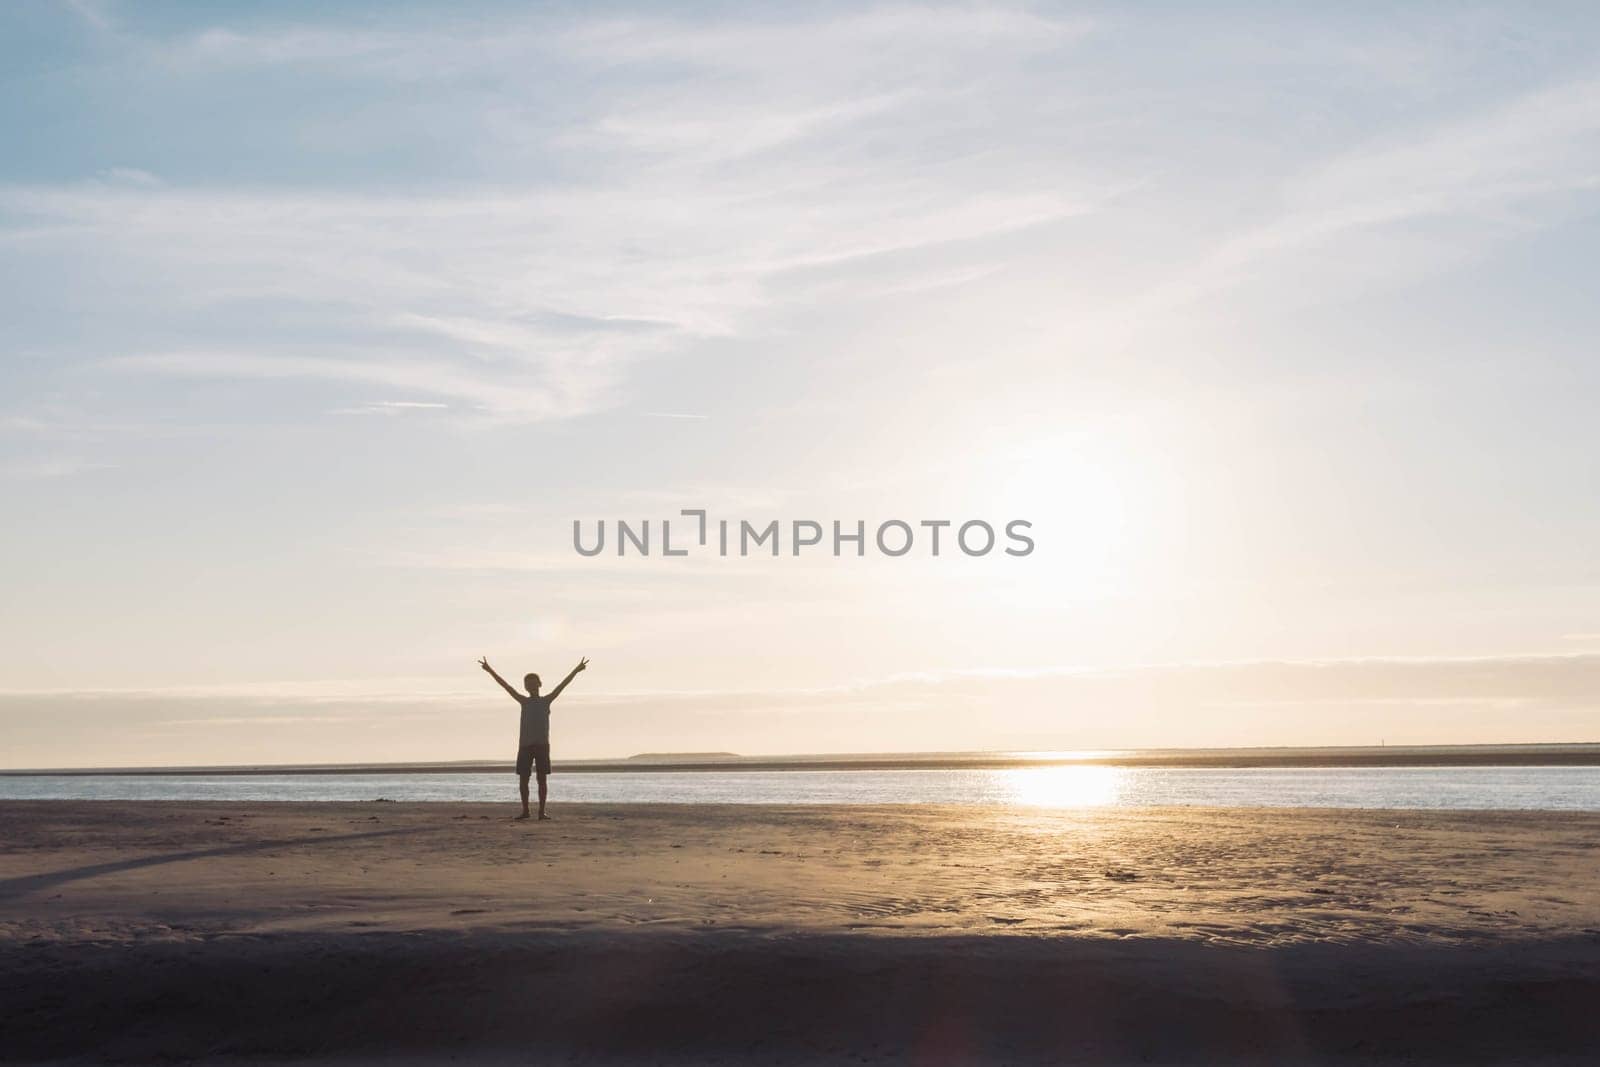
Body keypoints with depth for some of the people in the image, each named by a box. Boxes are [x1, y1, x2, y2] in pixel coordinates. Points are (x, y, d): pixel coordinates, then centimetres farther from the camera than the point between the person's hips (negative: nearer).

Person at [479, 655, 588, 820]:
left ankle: (542, 811, 2)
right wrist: (490, 670, 3)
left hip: (542, 744, -1)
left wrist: (576, 670, -5)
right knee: (523, 778, 0)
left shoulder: (546, 701, 9)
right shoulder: (524, 702, 12)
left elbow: (562, 685, 3)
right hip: (525, 744, 1)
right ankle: (525, 810, 8)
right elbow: (506, 686, 8)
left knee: (542, 778, -1)